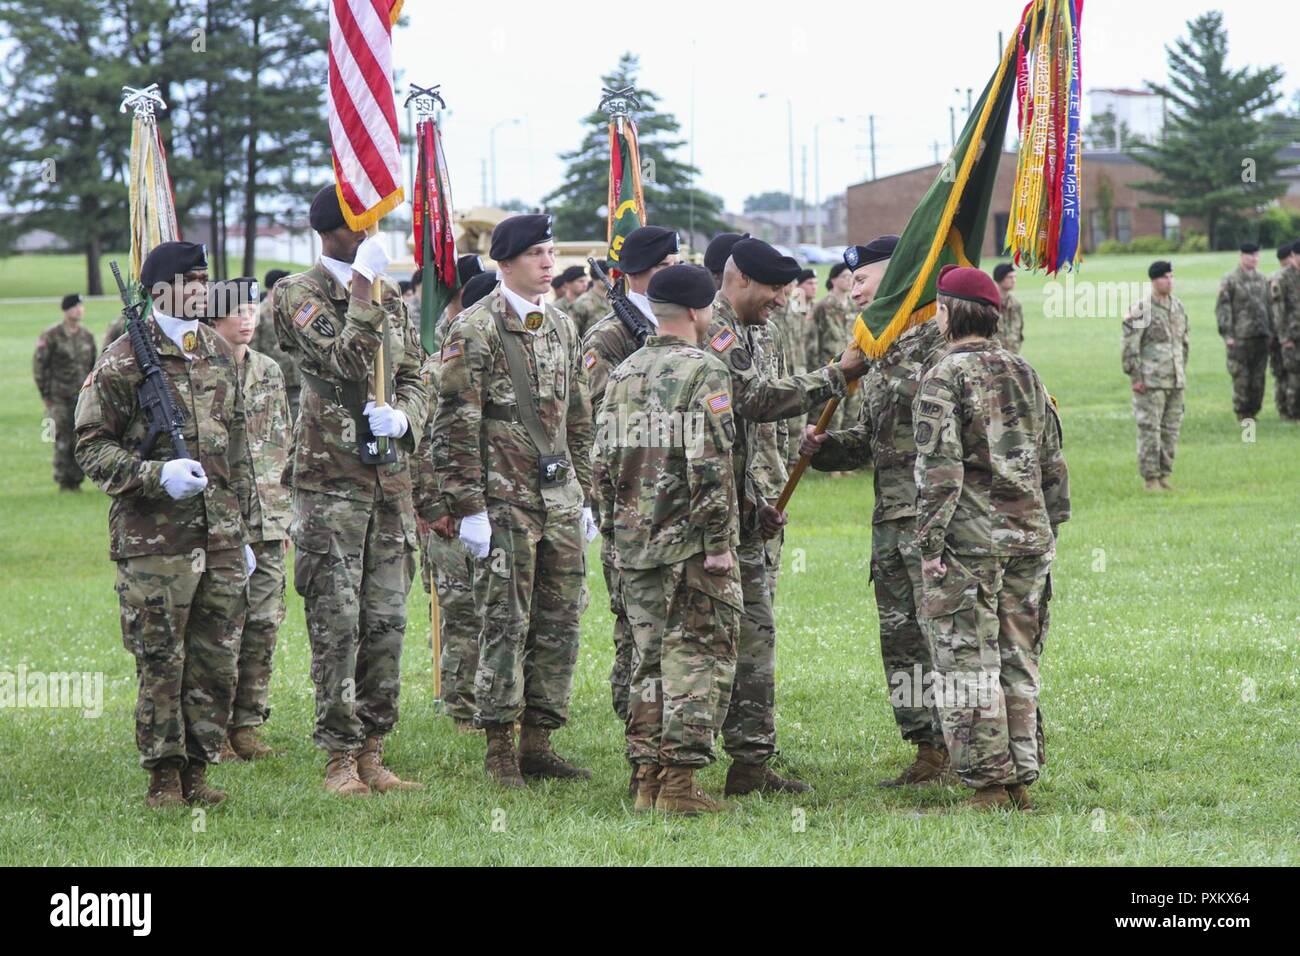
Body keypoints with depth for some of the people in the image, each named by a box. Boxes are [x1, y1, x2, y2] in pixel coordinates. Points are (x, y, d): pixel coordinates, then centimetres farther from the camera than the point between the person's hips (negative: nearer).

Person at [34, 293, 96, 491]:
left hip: (82, 398, 4)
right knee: (62, 441, -5)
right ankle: (63, 481, 2)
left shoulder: (87, 336, 11)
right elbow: (39, 365, -1)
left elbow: (93, 366, 20)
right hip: (60, 398, -4)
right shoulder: (52, 336, -3)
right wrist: (46, 395, -3)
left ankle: (75, 480, 9)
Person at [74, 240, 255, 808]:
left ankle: (197, 769, 16)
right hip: (154, 541, -5)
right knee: (160, 662, -1)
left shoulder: (219, 353, 14)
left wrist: (241, 528, 20)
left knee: (218, 662, 6)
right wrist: (157, 475, -20)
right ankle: (163, 776, 7)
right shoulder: (124, 361, -6)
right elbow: (91, 447, -6)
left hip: (221, 538, 6)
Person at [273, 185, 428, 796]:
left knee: (387, 622, 6)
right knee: (336, 625, -5)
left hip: (390, 476, 6)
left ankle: (372, 751, 13)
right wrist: (362, 290, -18)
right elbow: (345, 362, -18)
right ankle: (340, 760, 0)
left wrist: (402, 417, -4)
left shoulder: (391, 299, 15)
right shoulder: (301, 295, -5)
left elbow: (413, 379, 17)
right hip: (330, 477, -6)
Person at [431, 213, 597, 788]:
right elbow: (457, 425, -10)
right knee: (507, 622, -5)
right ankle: (500, 747, 2)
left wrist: (584, 497, 17)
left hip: (560, 497, 7)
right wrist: (469, 508, -14)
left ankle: (538, 742, 14)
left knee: (560, 621, 7)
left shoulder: (561, 326, 14)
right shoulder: (475, 329, -8)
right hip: (506, 498, -7)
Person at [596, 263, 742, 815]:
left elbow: (604, 463, 13)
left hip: (634, 542, 7)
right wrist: (718, 542, -14)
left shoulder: (623, 375, 11)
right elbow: (710, 467, -17)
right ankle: (679, 782, -7)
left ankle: (647, 779, 13)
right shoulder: (703, 373, -10)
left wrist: (615, 533, 19)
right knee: (698, 657, -3)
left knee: (650, 658, 13)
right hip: (689, 543, -7)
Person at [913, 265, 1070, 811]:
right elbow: (1053, 463, 16)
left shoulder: (944, 377, -8)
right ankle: (1021, 781, 14)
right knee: (1018, 662, 12)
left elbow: (939, 469, -15)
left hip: (969, 540, -6)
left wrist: (930, 544, -12)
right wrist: (1048, 529, 22)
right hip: (1029, 535, 6)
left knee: (969, 664, -1)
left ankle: (988, 785, -3)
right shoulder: (1024, 374, 13)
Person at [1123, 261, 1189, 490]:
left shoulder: (1178, 308, 12)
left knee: (1171, 429, 8)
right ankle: (1151, 478, 1)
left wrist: (1183, 372, 17)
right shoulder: (1141, 310, -10)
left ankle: (1164, 474, 16)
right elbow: (1129, 345, -10)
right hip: (1150, 381, -7)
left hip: (1175, 381, 7)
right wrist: (1135, 376, -12)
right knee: (1150, 429, -5)